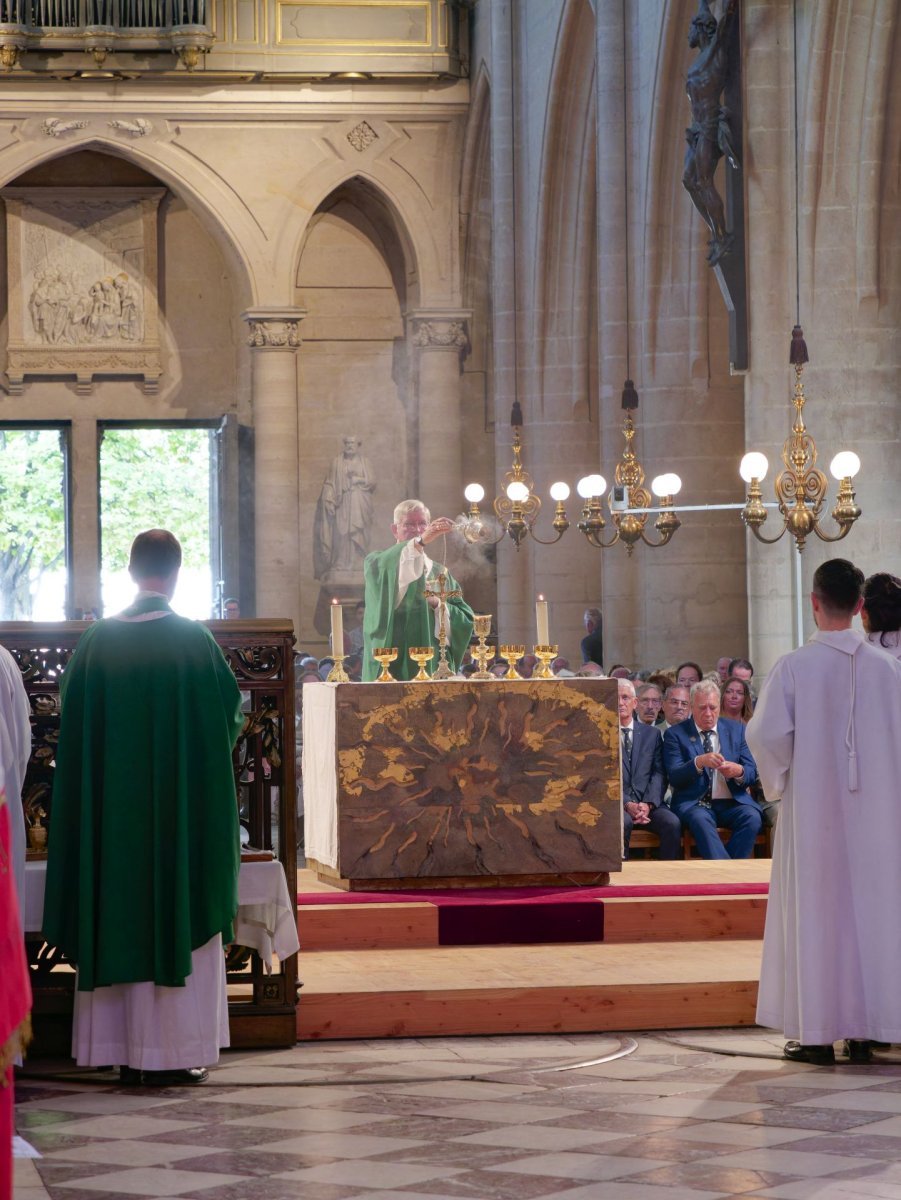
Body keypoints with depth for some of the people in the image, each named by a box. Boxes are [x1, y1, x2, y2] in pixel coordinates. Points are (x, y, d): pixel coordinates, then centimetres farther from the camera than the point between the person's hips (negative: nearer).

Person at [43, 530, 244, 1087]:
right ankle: (174, 1049, 3)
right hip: (184, 805, -2)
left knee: (120, 918, 8)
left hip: (110, 802, 2)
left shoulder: (97, 641, -2)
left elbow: (74, 722, 5)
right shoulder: (195, 640, -9)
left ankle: (123, 1050, 10)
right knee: (180, 914, 4)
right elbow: (231, 710, -1)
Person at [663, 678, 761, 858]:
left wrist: (739, 772, -15)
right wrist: (699, 762, -25)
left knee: (752, 817, -29)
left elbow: (752, 772, 10)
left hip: (732, 802, 3)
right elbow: (674, 777, -6)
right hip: (693, 804, -3)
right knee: (700, 819, -36)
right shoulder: (675, 734, 5)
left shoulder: (736, 730, 14)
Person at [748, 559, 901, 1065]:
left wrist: (777, 779, 3)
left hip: (813, 812, -2)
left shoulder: (794, 667, -9)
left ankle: (817, 1033, 3)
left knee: (816, 913, 4)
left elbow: (767, 733, -15)